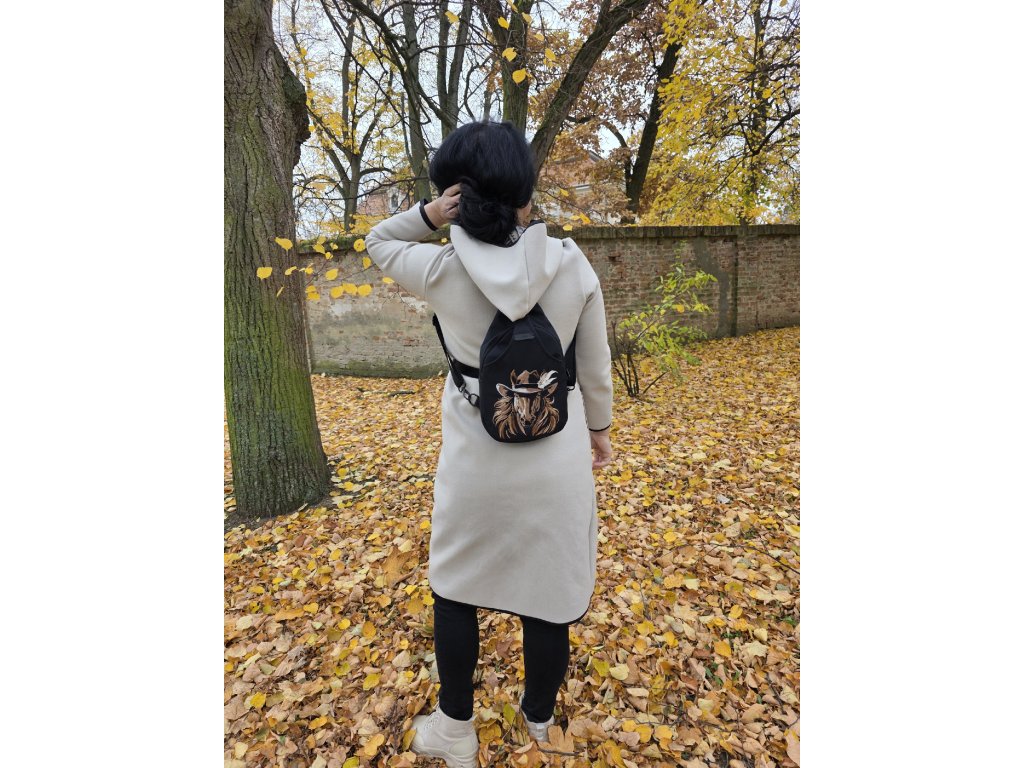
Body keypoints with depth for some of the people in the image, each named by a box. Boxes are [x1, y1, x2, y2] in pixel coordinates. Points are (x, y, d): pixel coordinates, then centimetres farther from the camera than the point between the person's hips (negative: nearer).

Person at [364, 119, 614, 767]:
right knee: (550, 597, 19)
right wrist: (600, 428, 16)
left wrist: (427, 214, -8)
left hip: (475, 464, 0)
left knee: (455, 593, 22)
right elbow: (596, 367, -1)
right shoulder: (573, 264, -9)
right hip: (558, 462, 1)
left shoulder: (441, 271, -12)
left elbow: (379, 242, 10)